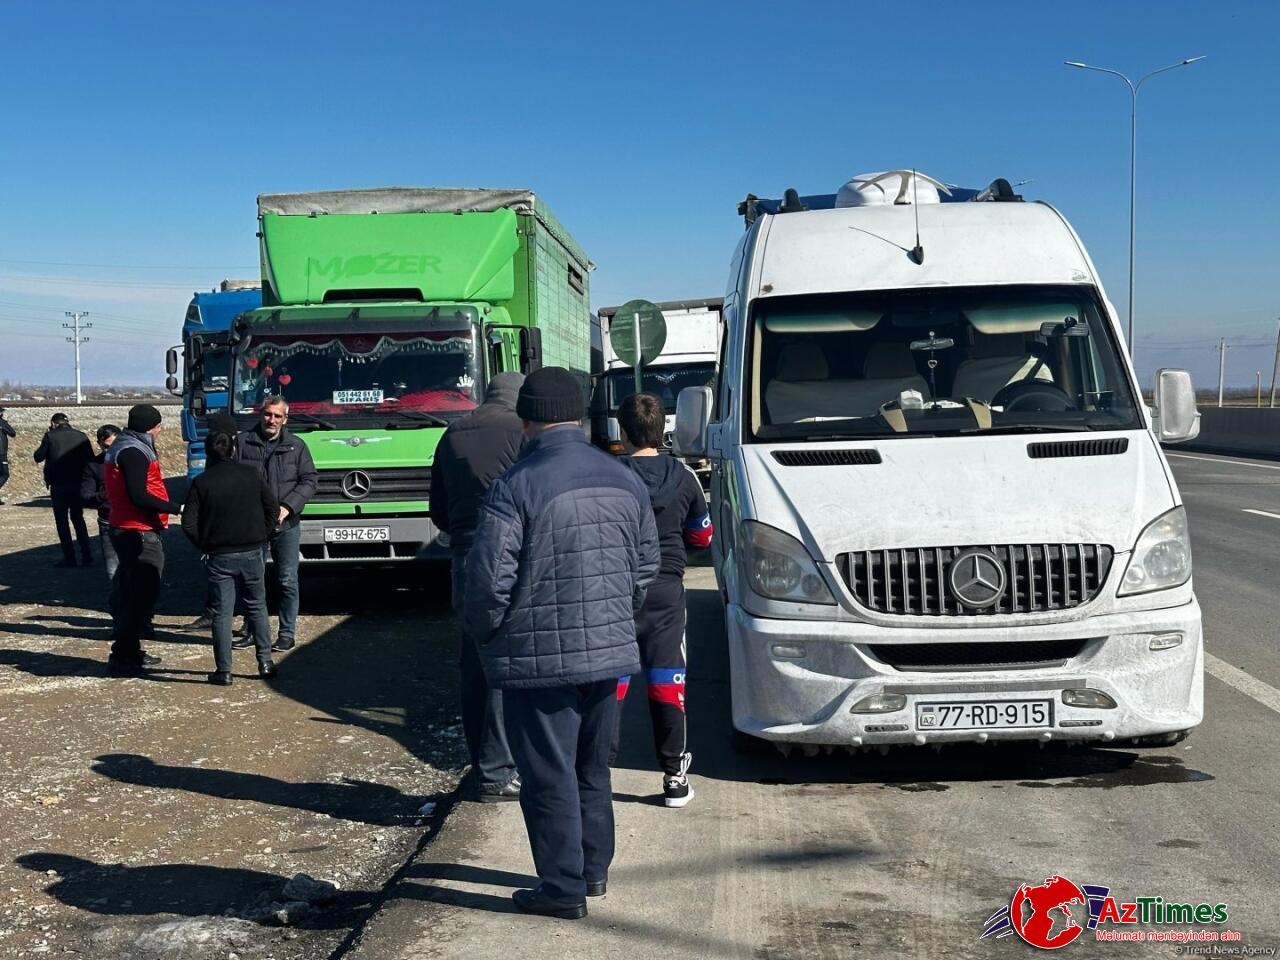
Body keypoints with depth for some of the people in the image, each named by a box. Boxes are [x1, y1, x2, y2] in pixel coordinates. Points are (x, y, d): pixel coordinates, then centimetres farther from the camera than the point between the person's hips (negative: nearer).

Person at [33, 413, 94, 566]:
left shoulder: (51, 436, -7)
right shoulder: (81, 436, 2)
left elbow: (38, 457, -3)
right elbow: (90, 460, 2)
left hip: (58, 486, -3)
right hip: (78, 485, 3)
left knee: (62, 521, 5)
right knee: (78, 519, 16)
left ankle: (69, 557, 3)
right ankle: (86, 555, 11)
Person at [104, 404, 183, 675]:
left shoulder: (124, 447, 17)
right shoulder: (133, 452, -16)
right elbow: (139, 496, -23)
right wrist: (177, 508, -19)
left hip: (125, 530, 11)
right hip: (140, 533, -11)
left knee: (133, 592, 17)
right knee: (143, 594, -8)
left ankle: (128, 650, 24)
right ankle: (123, 656, -6)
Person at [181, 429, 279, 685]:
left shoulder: (201, 482, -6)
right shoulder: (251, 475, 0)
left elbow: (188, 523, -8)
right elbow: (273, 507, 3)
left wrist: (205, 545, 5)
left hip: (219, 557, -2)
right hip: (252, 553, 2)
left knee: (221, 613, 4)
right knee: (257, 608, 15)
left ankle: (223, 671, 4)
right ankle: (265, 662, 16)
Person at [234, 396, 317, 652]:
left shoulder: (296, 446, 5)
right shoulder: (243, 442, 3)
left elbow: (309, 480, 2)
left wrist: (287, 507, -10)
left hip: (286, 526, 0)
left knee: (287, 581, 1)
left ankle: (287, 633, 9)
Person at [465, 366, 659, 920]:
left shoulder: (517, 486, -16)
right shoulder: (625, 481, 5)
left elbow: (490, 579, -17)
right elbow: (646, 567, 12)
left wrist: (482, 634, 0)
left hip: (539, 660, -6)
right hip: (610, 652, 7)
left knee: (549, 777, 5)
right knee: (592, 769, 21)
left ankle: (563, 888, 12)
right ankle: (595, 868, 33)